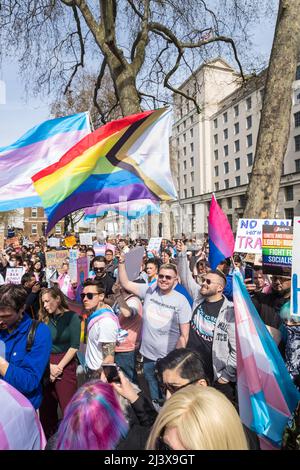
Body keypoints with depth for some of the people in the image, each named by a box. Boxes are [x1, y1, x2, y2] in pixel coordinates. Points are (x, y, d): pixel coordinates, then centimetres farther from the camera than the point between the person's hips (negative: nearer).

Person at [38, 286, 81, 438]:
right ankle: (48, 438, 32)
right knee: (47, 405, 12)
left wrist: (59, 367, -11)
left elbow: (74, 346, -10)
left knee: (68, 405, 0)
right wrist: (49, 366, -10)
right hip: (46, 366, 4)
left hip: (65, 365, -4)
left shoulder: (72, 316, -7)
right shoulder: (44, 318, 5)